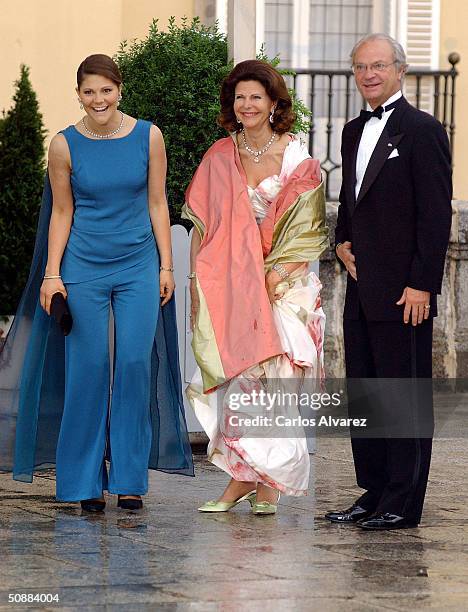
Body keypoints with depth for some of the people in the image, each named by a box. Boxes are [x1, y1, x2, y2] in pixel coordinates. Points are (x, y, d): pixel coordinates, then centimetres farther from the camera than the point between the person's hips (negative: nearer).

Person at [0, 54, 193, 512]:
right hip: (84, 268, -1)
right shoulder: (65, 146, -2)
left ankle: (130, 479, 5)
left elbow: (157, 204, 5)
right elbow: (62, 213, 4)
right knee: (87, 370, 0)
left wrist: (166, 266, 2)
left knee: (135, 366, -4)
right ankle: (87, 482, 8)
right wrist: (51, 274, 0)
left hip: (138, 267, 1)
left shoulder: (148, 137, -1)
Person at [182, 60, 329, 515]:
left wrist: (273, 274, -11)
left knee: (273, 378, -9)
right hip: (230, 284, 3)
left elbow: (303, 227, -3)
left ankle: (264, 479, -4)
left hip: (283, 284, -3)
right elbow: (206, 223, 11)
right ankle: (251, 478, 0)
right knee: (239, 378, -4)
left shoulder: (296, 158, -1)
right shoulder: (220, 158, 9)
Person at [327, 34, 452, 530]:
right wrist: (341, 242, 7)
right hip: (361, 287, 8)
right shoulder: (354, 131, 16)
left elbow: (435, 214, -12)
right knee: (362, 393, 11)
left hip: (404, 292, -8)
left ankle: (403, 505, 0)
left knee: (405, 396, -4)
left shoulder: (422, 130, -8)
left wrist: (422, 284, -17)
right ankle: (374, 493, 19)